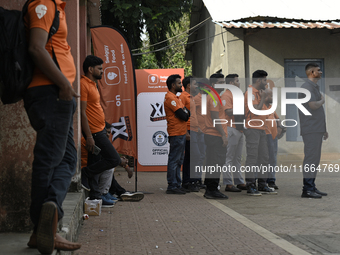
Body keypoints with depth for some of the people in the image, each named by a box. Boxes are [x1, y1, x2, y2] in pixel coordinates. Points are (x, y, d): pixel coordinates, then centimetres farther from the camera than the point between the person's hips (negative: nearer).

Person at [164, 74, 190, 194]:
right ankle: (172, 186, -4)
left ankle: (177, 184, 19)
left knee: (178, 160, 13)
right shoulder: (170, 97, -13)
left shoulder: (175, 97, 20)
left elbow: (187, 112, 15)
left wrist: (185, 113, -4)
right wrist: (185, 114, 2)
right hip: (176, 133, -11)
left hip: (181, 133, 11)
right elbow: (183, 116, -17)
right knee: (174, 160, -7)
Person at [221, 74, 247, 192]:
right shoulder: (226, 96, -9)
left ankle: (239, 181, 18)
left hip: (239, 129, 9)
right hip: (231, 129, -9)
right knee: (229, 157, -6)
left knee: (238, 157, 13)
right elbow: (229, 112, -19)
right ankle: (228, 183, -4)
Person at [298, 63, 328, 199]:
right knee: (311, 157, -10)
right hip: (310, 130, -10)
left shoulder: (315, 87, 21)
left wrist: (324, 129, 22)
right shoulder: (307, 87, -11)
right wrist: (322, 101, -3)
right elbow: (313, 106, -25)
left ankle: (311, 187, 13)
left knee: (315, 158, 10)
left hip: (317, 130, 10)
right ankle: (307, 189, -9)